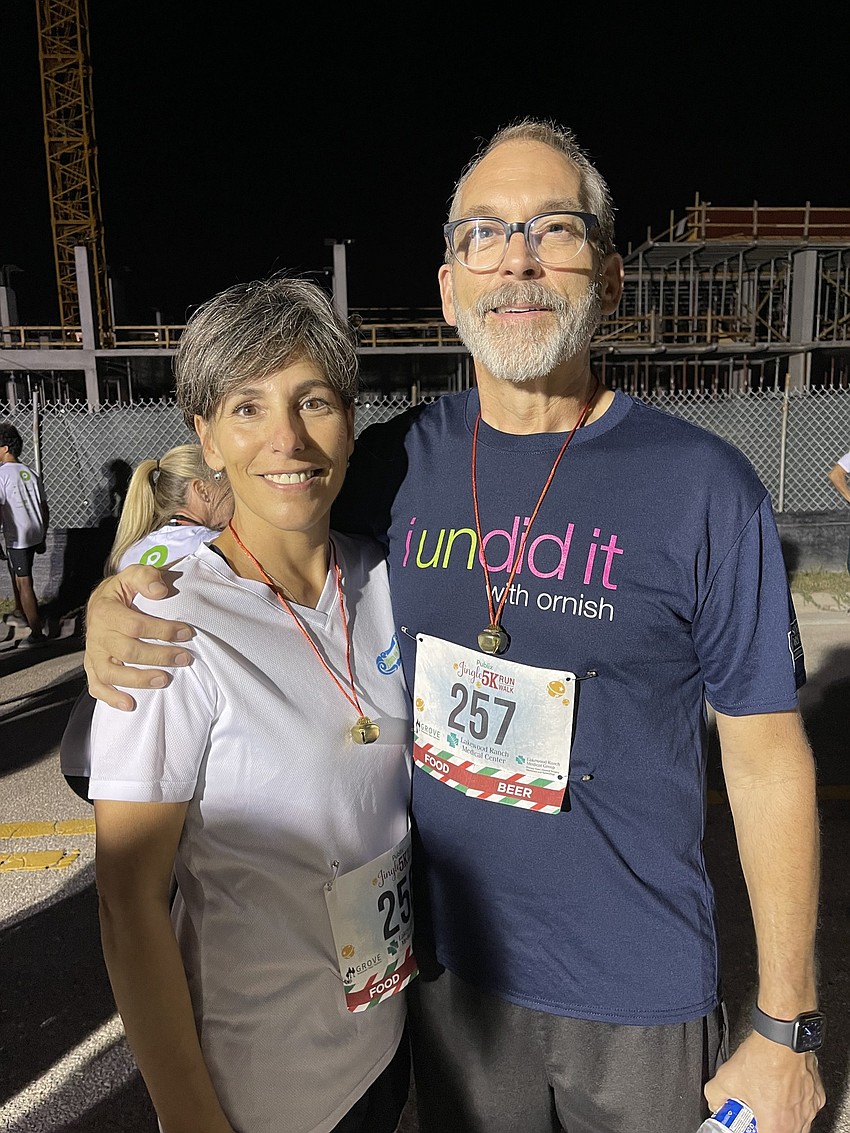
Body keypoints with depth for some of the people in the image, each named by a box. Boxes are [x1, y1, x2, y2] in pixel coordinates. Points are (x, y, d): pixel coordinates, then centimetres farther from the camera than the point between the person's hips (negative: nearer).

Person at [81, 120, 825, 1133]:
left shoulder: (702, 485, -15)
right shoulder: (400, 462, -7)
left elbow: (767, 758, -10)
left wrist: (785, 1030, -6)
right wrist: (114, 604, -12)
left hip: (641, 997, -2)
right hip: (450, 971, 3)